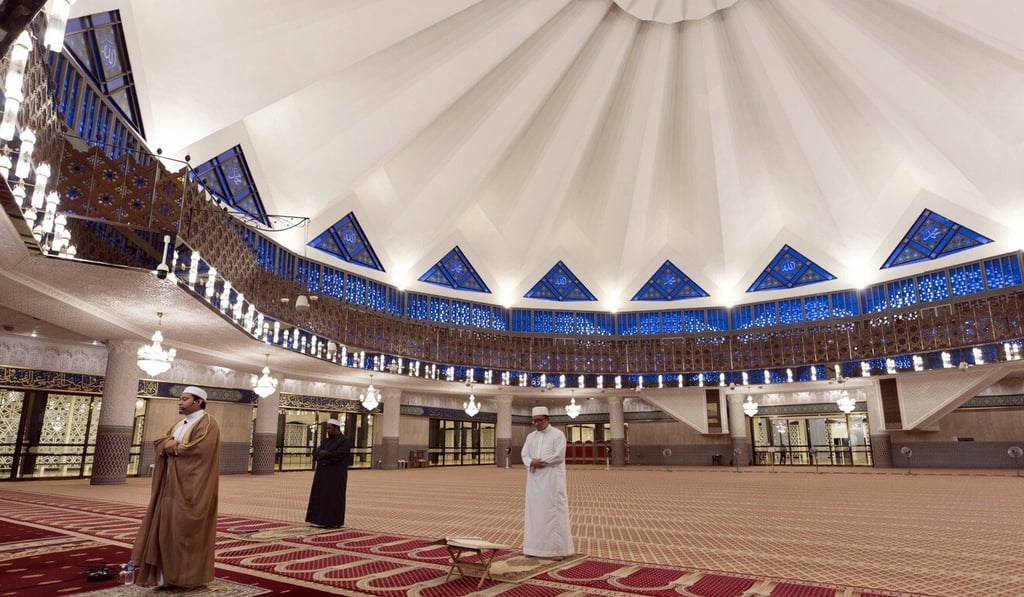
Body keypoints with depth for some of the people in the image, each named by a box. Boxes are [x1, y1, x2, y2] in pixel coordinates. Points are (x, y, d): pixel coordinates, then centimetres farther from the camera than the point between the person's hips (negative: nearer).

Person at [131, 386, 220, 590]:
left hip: (191, 486, -9)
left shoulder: (207, 422, -11)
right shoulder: (179, 424, 17)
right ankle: (169, 575, 13)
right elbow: (159, 443, 9)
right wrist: (168, 443, -13)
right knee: (167, 527, 7)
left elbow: (200, 449, -23)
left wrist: (175, 447, -9)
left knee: (185, 529, -3)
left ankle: (190, 575, 7)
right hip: (173, 485, 9)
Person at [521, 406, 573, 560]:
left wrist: (539, 461, -13)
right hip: (534, 480, 6)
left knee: (553, 512, -5)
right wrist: (532, 463, -17)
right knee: (534, 511, 6)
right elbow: (525, 455, 5)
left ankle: (558, 549, 1)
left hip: (552, 480, -5)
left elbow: (559, 455, -15)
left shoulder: (558, 435, -4)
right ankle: (535, 546, 16)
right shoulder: (530, 436, 12)